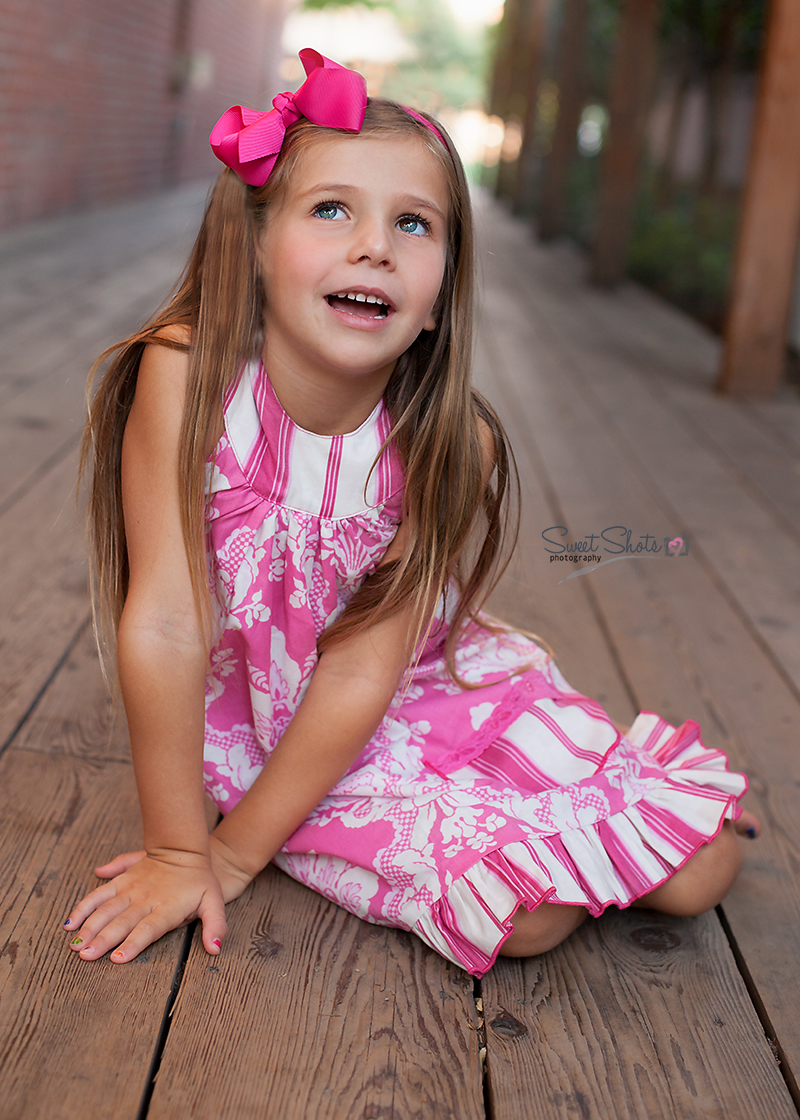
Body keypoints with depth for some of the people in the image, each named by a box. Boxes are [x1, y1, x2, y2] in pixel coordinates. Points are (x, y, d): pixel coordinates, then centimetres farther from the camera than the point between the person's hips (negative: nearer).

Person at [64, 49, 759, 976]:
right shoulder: (186, 376, -25)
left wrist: (234, 852, -17)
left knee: (699, 872, -6)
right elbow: (163, 627, -24)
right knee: (530, 909, -21)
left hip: (422, 690, 2)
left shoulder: (447, 446, -21)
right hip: (259, 711, -1)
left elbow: (362, 674, -19)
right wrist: (176, 849, -20)